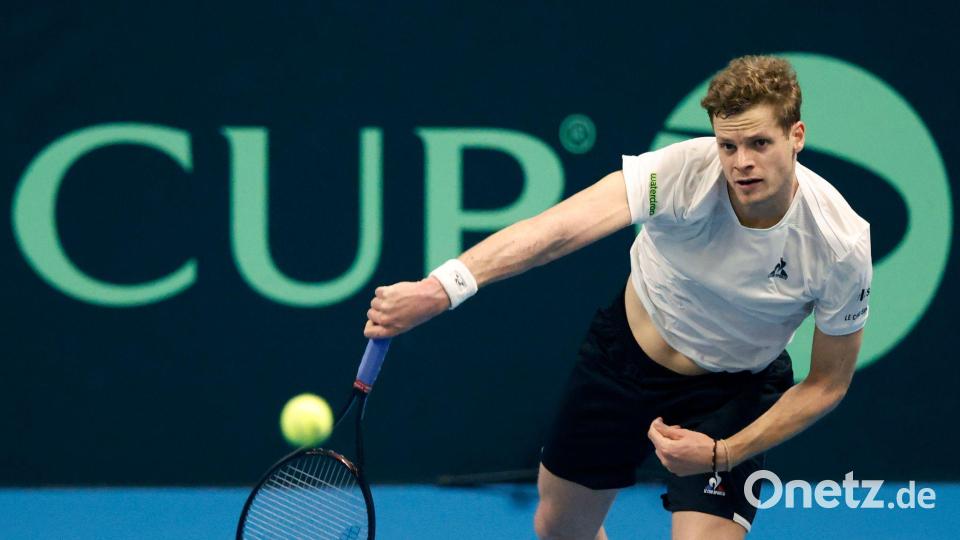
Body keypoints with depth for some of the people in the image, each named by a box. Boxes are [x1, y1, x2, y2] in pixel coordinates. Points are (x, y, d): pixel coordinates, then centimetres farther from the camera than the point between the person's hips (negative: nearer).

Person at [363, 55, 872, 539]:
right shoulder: (684, 170, -32)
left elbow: (826, 383, -13)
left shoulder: (841, 246, -28)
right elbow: (559, 228, -45)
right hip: (624, 353, 2)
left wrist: (723, 455, -24)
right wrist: (439, 288, -58)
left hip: (731, 394, -2)